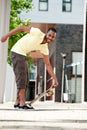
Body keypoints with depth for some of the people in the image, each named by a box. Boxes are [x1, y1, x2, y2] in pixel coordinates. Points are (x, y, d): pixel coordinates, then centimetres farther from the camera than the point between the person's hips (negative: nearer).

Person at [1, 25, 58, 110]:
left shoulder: (45, 48, 0)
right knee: (21, 78, -11)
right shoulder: (37, 33, -19)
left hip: (23, 55, 8)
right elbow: (21, 27, -12)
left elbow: (47, 64, 3)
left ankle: (17, 102, 18)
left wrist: (55, 79, -2)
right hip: (17, 52, -8)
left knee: (24, 80, 10)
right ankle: (22, 103, -8)